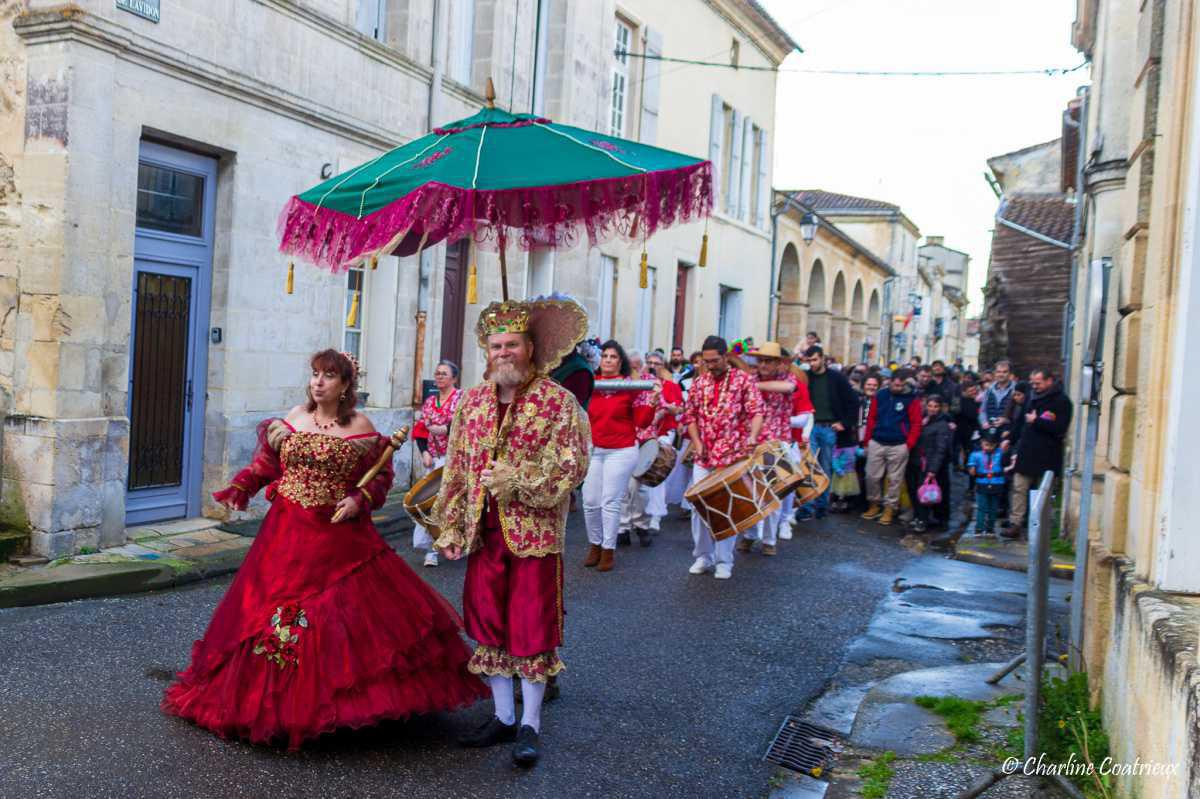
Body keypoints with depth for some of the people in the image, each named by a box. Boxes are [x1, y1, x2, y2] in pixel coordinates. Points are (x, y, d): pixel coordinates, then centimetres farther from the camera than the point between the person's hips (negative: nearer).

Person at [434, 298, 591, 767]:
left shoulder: (558, 402, -8)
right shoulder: (472, 402, 8)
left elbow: (572, 466, -13)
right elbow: (455, 468, 10)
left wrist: (516, 479, -19)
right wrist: (451, 528, 7)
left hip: (535, 533, -5)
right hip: (484, 532, 5)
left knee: (532, 628, 2)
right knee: (488, 621, 11)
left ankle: (530, 725, 17)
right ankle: (503, 716, 27)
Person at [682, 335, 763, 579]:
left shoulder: (744, 380, -3)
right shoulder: (699, 382, 9)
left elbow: (756, 412, -11)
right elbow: (690, 415, 13)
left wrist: (752, 437, -30)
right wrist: (697, 443, -1)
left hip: (733, 457, -4)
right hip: (703, 457, 4)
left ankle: (724, 561, 12)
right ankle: (702, 556, 18)